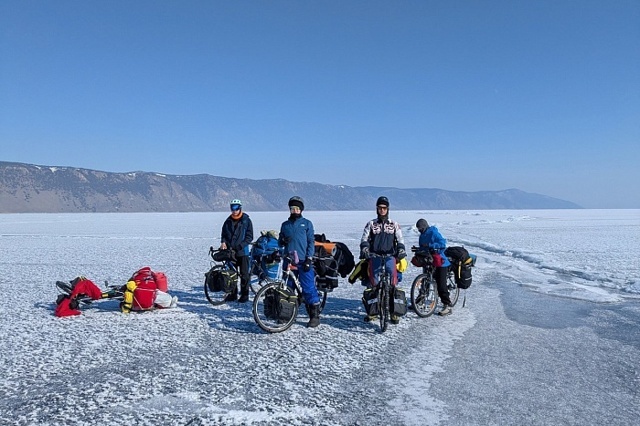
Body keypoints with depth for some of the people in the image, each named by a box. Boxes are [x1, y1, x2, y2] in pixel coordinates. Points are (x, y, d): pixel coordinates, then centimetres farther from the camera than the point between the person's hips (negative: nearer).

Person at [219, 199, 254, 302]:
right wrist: (223, 242, -7)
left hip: (243, 252, -4)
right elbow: (224, 234, 15)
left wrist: (239, 246, -16)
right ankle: (232, 293, 19)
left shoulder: (246, 221, -3)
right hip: (230, 252, 4)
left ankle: (244, 294, 11)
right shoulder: (228, 221, 8)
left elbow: (249, 237, -6)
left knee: (244, 274, 1)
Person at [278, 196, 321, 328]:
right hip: (288, 261, 4)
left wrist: (309, 259, -8)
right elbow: (280, 241, 21)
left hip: (303, 261, -4)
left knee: (308, 288, -7)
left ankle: (315, 315, 0)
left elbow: (311, 242, 2)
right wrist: (282, 240, -4)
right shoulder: (285, 225, 17)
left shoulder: (306, 223, 7)